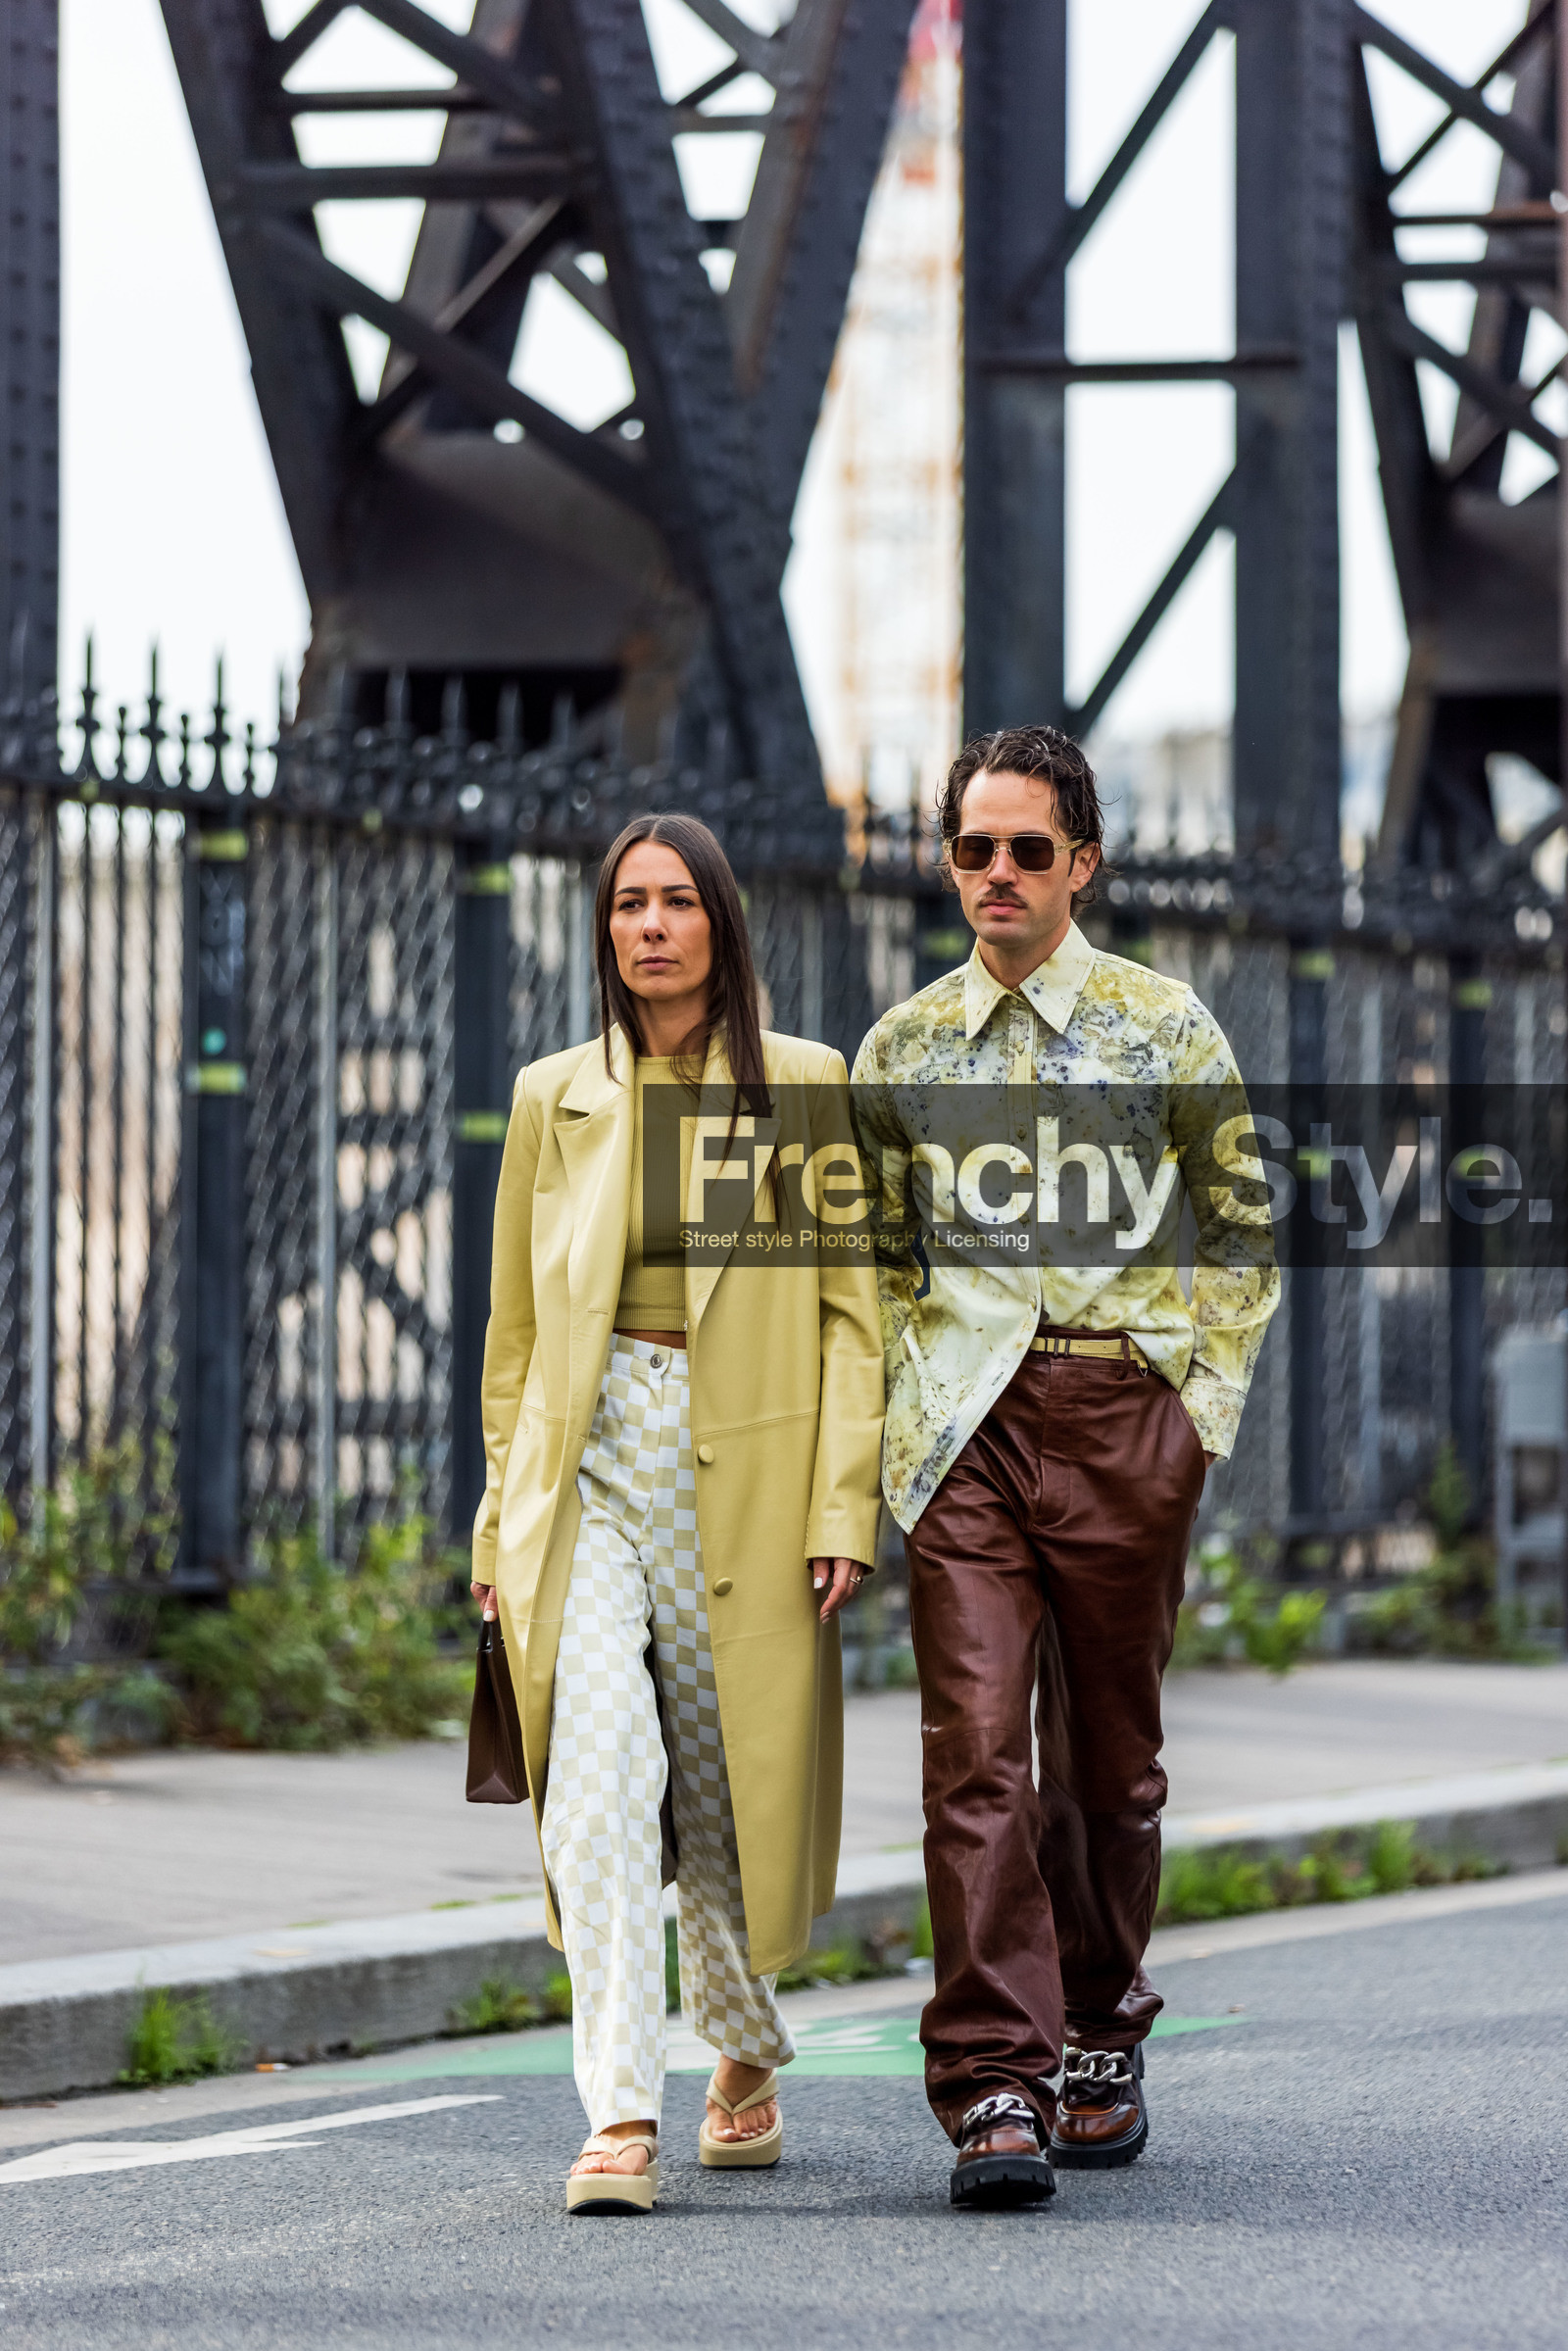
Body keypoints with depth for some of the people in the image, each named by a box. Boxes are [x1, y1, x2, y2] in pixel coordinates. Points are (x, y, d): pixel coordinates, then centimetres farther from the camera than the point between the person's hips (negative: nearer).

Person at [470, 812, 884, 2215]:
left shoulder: (804, 1089, 2)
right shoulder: (555, 1100, 10)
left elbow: (854, 1308, -1)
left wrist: (845, 1502, -9)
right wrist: (503, 1515, 13)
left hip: (742, 1476, -1)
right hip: (586, 1470, 1)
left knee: (728, 1789, 6)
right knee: (598, 1771, -17)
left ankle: (746, 2057, 34)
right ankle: (622, 2115, -20)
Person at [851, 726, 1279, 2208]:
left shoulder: (1164, 1026, 4)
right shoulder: (901, 1050, 10)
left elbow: (1242, 1235, 9)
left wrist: (1204, 1405, 0)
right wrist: (893, 1426, 8)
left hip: (1124, 1410, -1)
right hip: (963, 1424, 1)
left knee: (1107, 1751, 7)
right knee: (975, 1748, -11)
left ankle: (1100, 2042, 24)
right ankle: (995, 2086, -15)